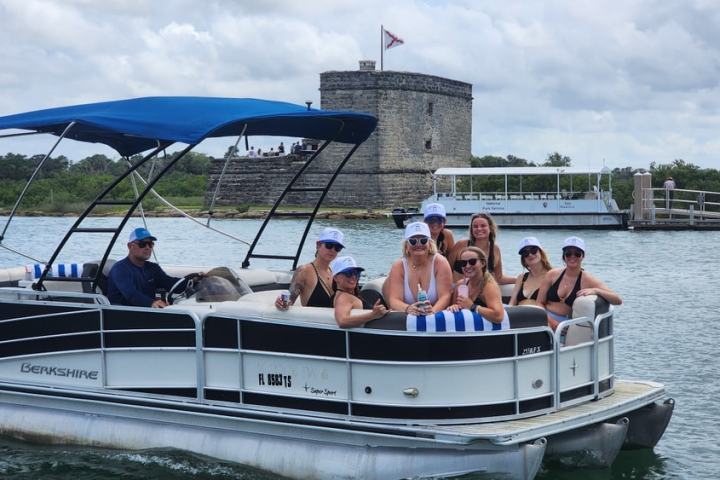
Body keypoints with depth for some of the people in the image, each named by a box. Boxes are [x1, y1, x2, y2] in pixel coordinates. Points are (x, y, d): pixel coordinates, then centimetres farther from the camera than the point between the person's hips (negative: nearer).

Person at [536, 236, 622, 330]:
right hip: (546, 321, 2)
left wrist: (595, 290, -22)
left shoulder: (588, 280, 1)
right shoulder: (553, 275, 9)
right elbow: (540, 303, 9)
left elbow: (618, 300, -6)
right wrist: (549, 320, -11)